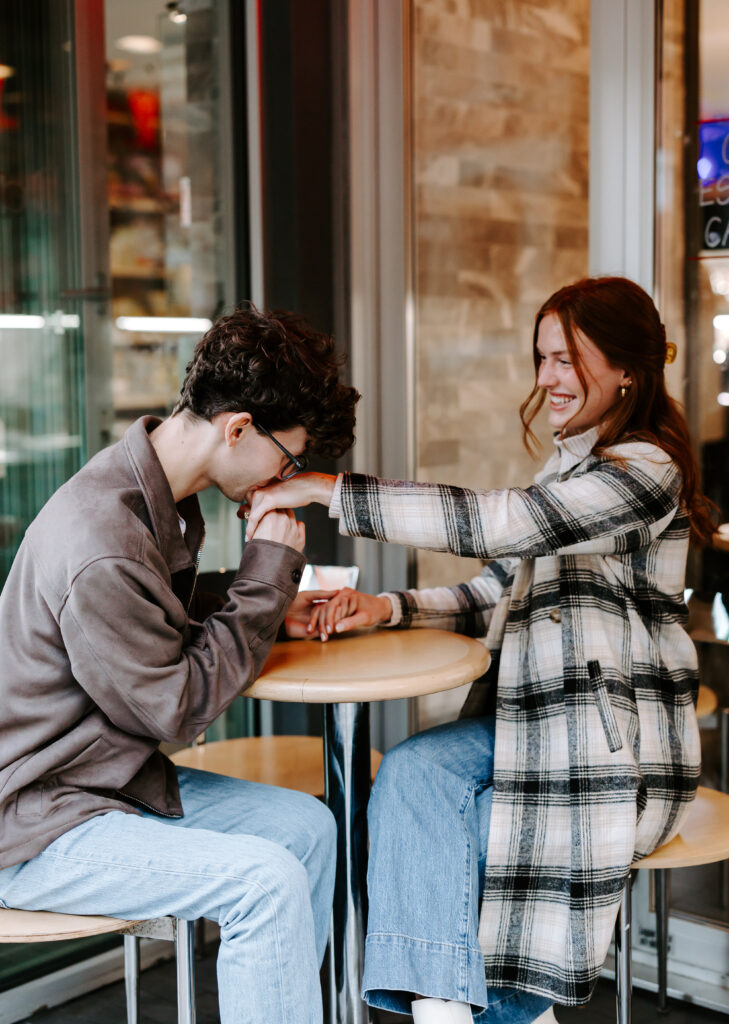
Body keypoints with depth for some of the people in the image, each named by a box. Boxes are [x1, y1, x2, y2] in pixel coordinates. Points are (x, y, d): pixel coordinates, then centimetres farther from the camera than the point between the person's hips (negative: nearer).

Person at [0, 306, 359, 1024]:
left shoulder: (162, 495, 4)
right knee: (266, 879, -23)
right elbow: (177, 708, -20)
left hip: (116, 776, 10)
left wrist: (271, 611, 2)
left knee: (306, 825, 4)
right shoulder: (102, 550, -29)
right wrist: (268, 573, -15)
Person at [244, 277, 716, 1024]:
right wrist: (387, 609, -6)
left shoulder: (644, 470, -13)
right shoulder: (570, 466, 18)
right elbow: (500, 591, 12)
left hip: (618, 750, -7)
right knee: (413, 769, -20)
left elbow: (492, 522, -27)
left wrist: (330, 489, -26)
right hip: (536, 723, 7)